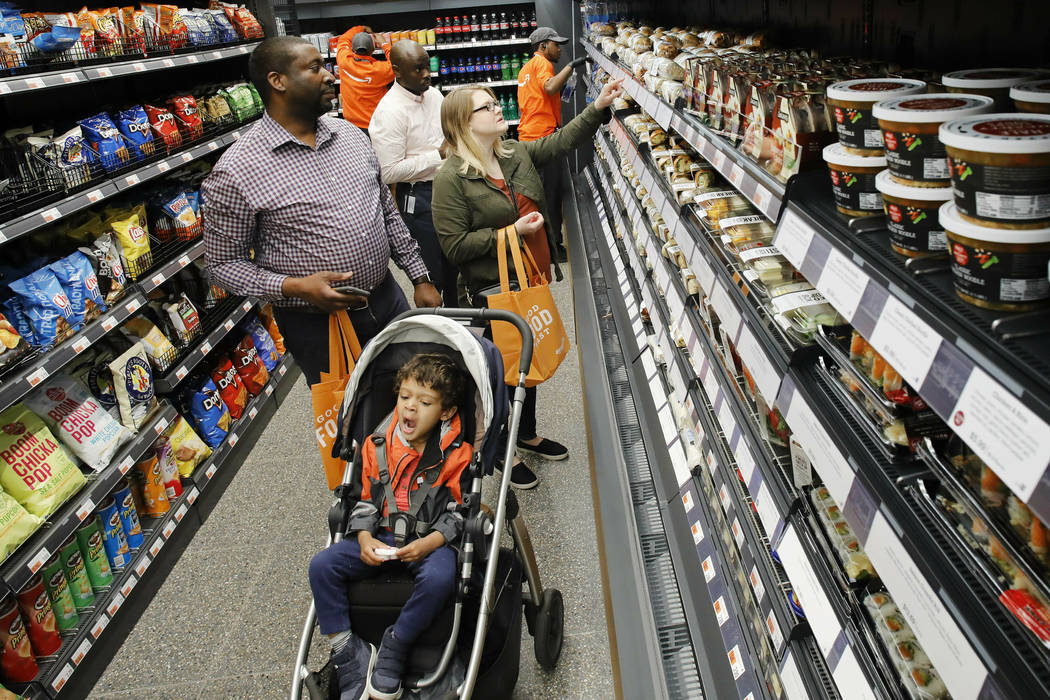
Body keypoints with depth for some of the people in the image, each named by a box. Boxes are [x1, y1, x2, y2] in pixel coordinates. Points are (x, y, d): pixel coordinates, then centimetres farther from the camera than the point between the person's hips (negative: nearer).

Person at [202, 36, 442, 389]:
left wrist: (420, 278, 9)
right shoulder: (236, 171, -15)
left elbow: (388, 211, 12)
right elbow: (224, 263, -9)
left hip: (387, 298, 5)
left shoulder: (351, 135, 4)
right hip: (317, 324, -5)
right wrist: (294, 287, -24)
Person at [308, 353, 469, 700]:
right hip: (380, 536, 4)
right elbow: (365, 497, 9)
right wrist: (364, 538, -7)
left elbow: (460, 511, -7)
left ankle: (394, 647, -10)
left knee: (439, 577, -35)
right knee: (321, 566, -14)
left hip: (432, 539, -3)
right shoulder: (376, 445, 3)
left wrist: (428, 543, -20)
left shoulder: (456, 453, -8)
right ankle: (347, 651, -5)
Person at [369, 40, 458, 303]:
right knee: (431, 274, 1)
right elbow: (389, 172, -25)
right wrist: (438, 155, -20)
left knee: (455, 264, 21)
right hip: (419, 199, -8)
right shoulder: (389, 111, -20)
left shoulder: (433, 93, 6)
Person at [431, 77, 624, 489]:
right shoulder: (451, 179, -18)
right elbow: (454, 246, -21)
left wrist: (598, 108, -1)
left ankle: (527, 435, 44)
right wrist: (512, 232, -23)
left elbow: (561, 142, 10)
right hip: (490, 293, -8)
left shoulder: (517, 153, 4)